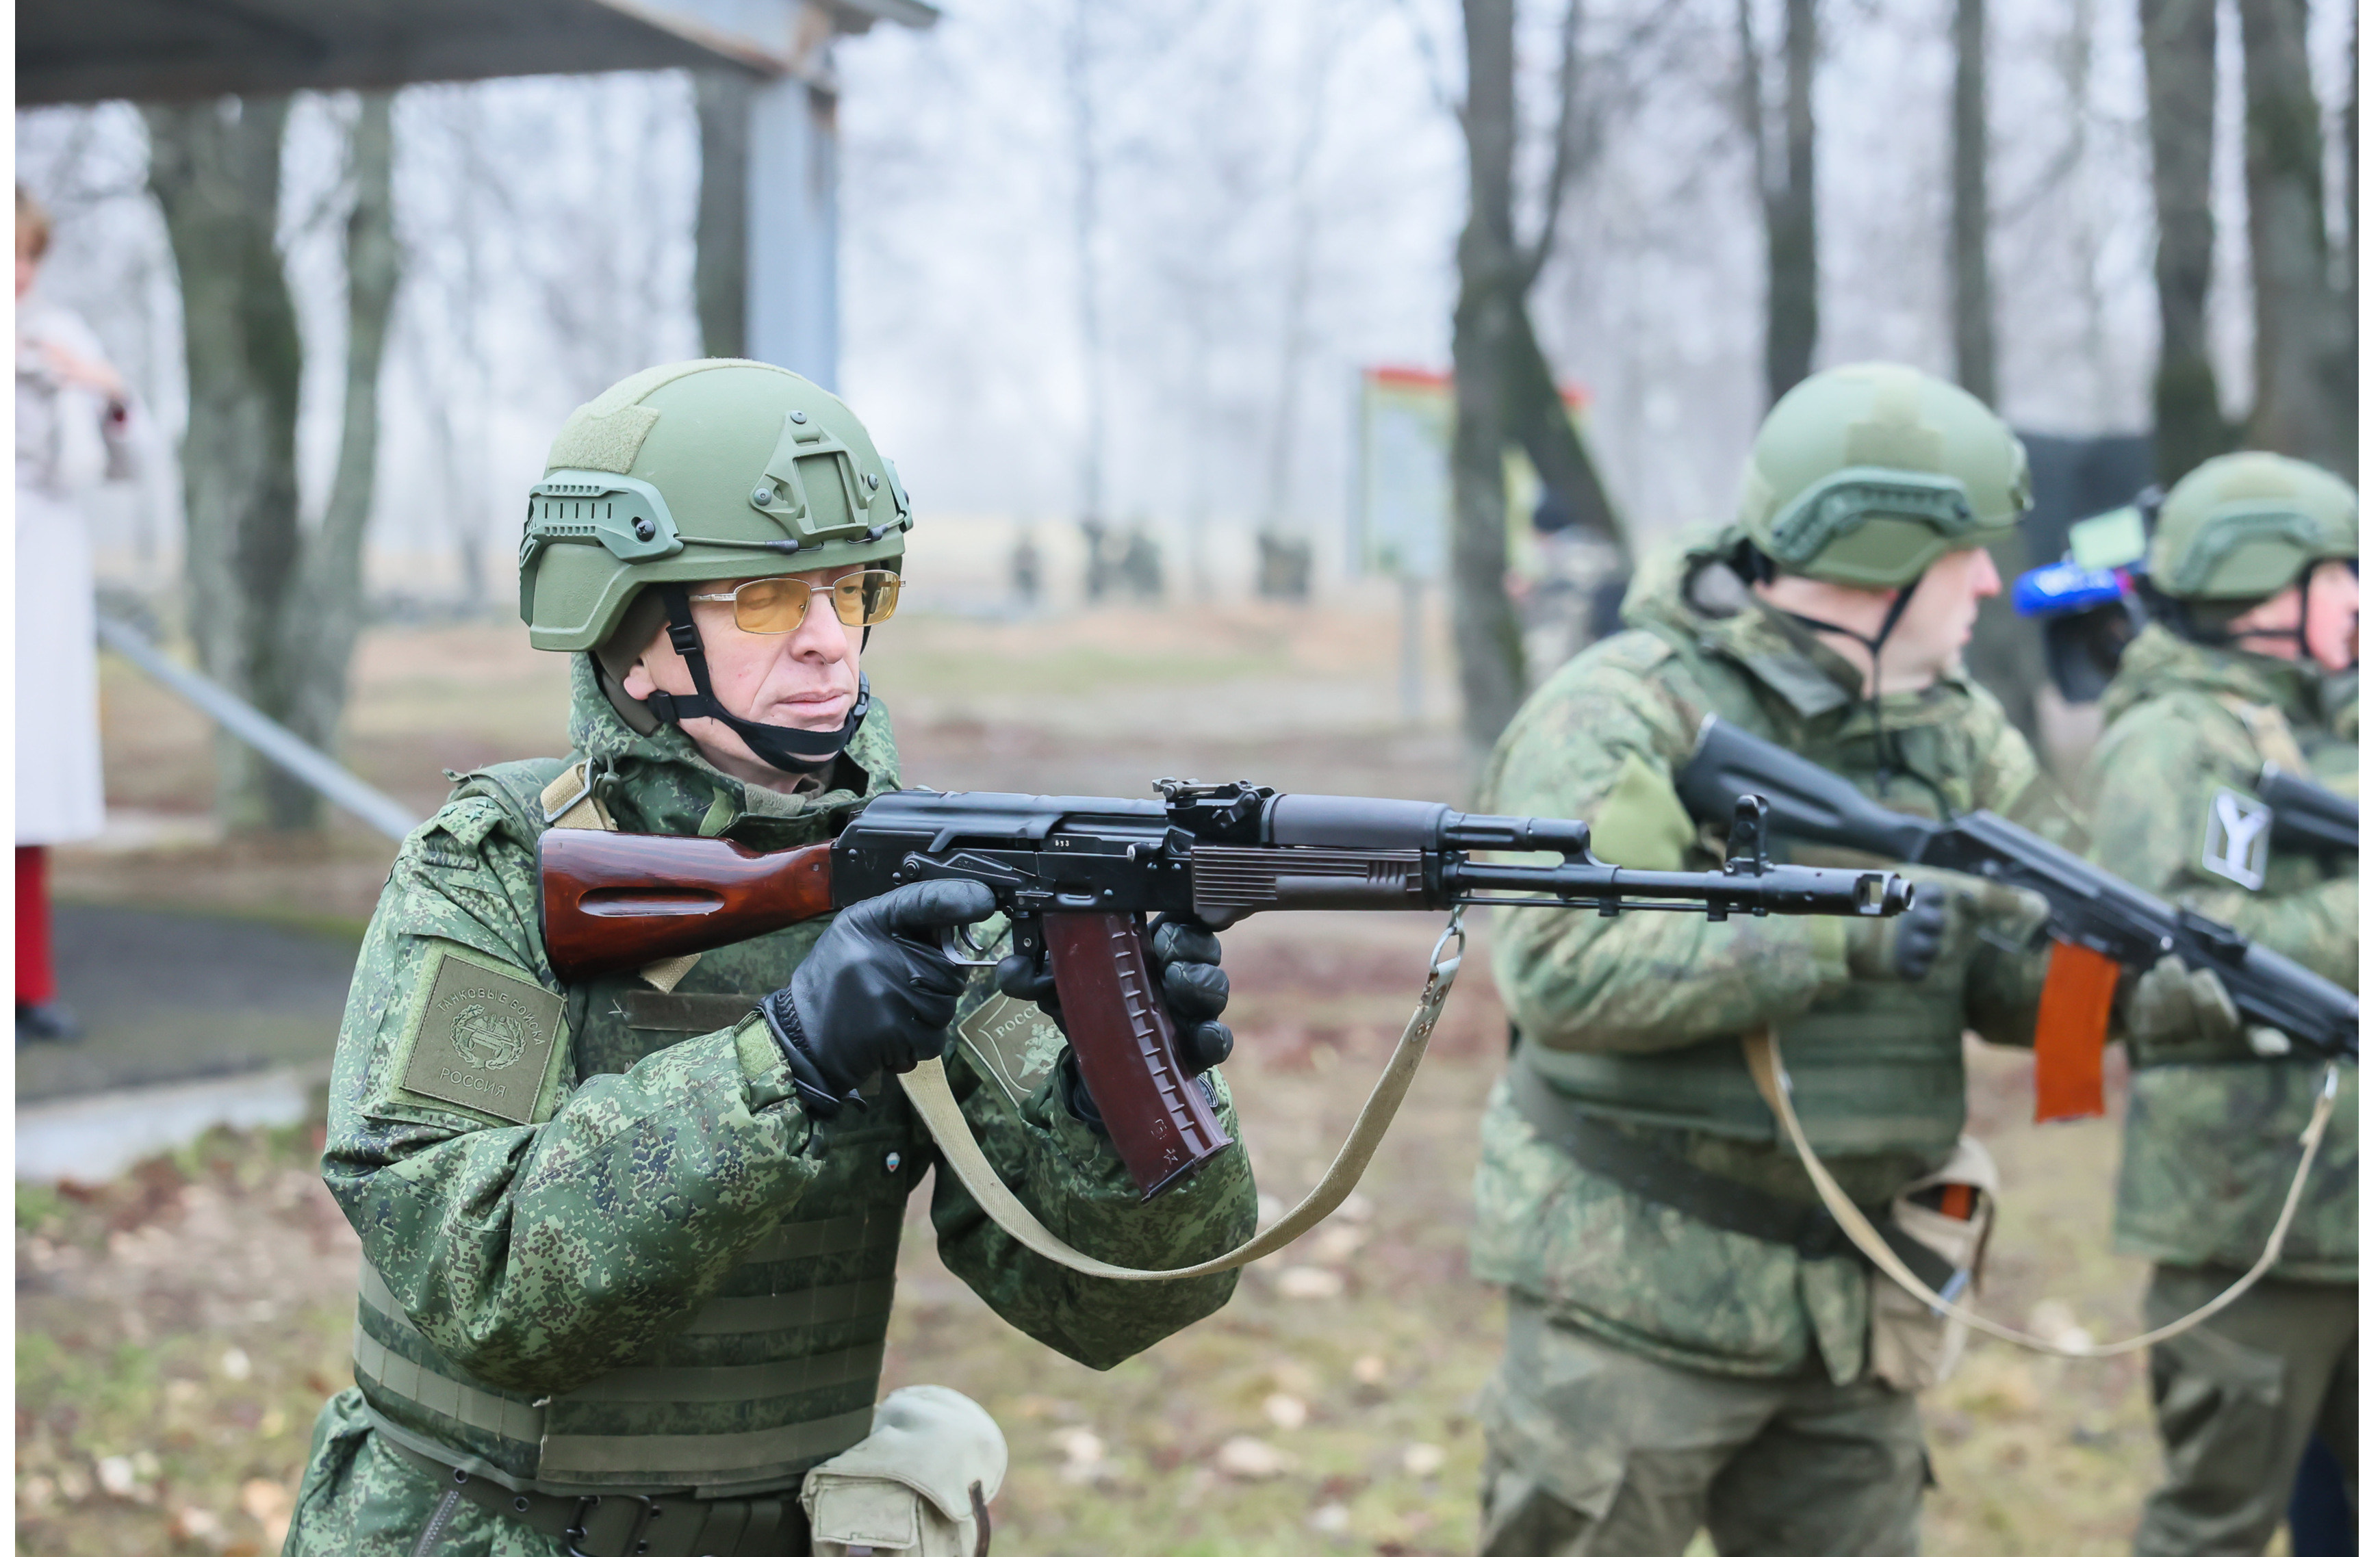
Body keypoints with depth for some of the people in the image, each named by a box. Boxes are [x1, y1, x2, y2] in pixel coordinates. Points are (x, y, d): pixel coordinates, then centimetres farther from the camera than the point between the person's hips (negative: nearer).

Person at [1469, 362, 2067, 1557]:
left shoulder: (1953, 731, 8)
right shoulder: (1626, 711, -14)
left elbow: (2025, 974, 6)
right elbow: (1559, 967, -26)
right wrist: (1841, 935, -30)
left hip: (1850, 1310, 7)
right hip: (1639, 1297, -6)